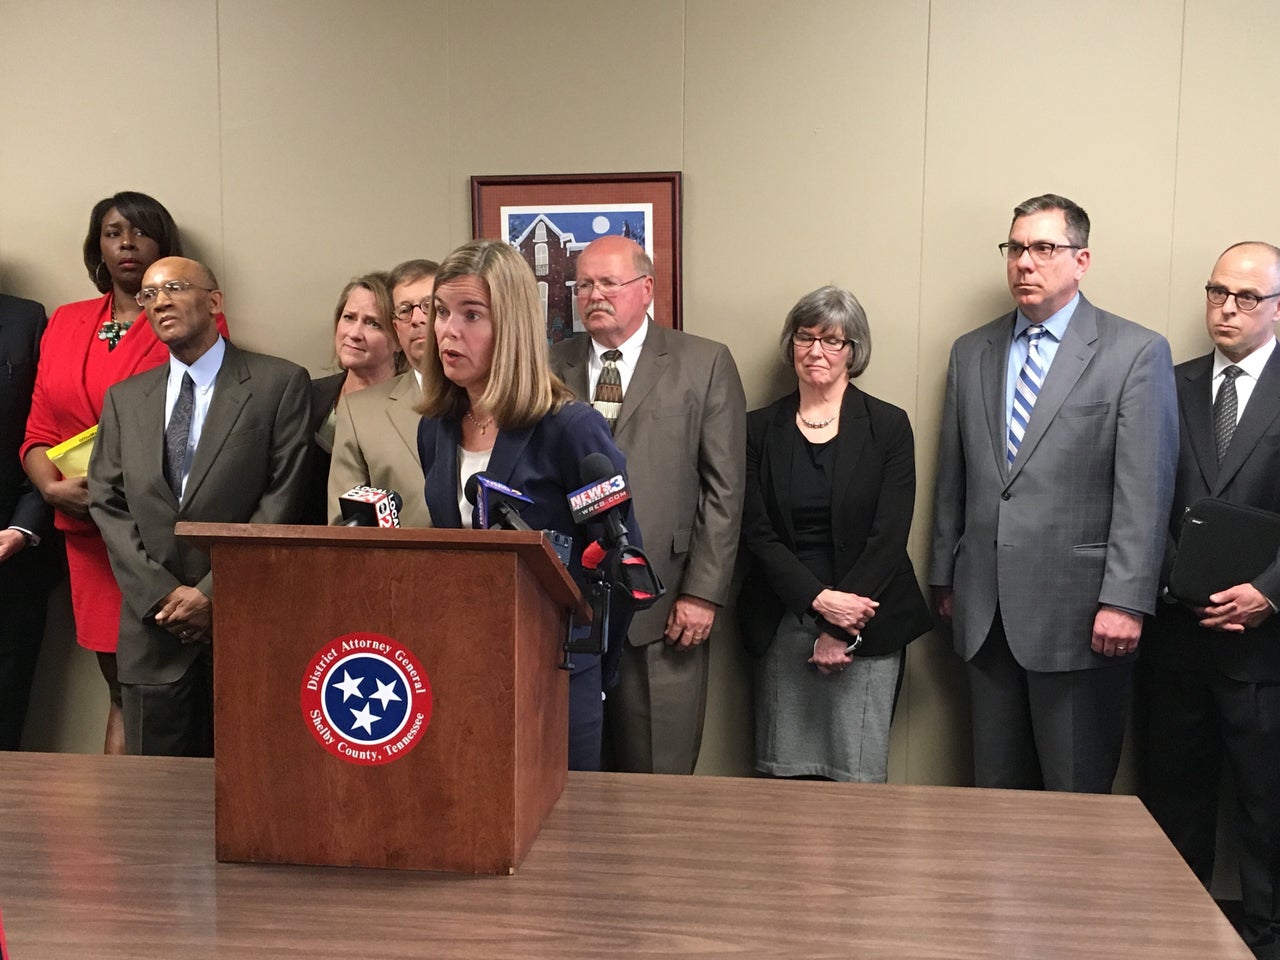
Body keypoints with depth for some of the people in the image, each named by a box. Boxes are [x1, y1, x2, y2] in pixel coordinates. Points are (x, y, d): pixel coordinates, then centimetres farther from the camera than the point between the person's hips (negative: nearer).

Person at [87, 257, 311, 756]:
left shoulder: (280, 383, 1)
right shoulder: (123, 399, 14)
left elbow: (282, 498, -6)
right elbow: (107, 504, 8)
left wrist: (214, 593, -10)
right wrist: (161, 594, -6)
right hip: (153, 628, 4)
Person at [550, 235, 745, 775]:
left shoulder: (705, 364, 3)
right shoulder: (550, 367, 10)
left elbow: (724, 488, -1)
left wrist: (703, 592, -7)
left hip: (661, 608, -2)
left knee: (659, 777, 5)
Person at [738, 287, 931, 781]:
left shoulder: (888, 426, 1)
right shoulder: (760, 428, 6)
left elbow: (889, 535, -5)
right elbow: (756, 532, 0)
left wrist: (841, 629, -10)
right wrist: (819, 600, -13)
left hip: (865, 625, -2)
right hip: (782, 623, 2)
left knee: (858, 776, -1)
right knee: (783, 774, 5)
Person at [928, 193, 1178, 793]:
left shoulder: (1136, 353, -3)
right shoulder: (972, 353, 12)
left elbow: (1145, 492, -9)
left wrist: (1125, 601, -14)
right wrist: (944, 578, 13)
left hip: (1078, 609, -4)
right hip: (986, 609, 5)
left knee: (1076, 793, 5)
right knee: (995, 785, 13)